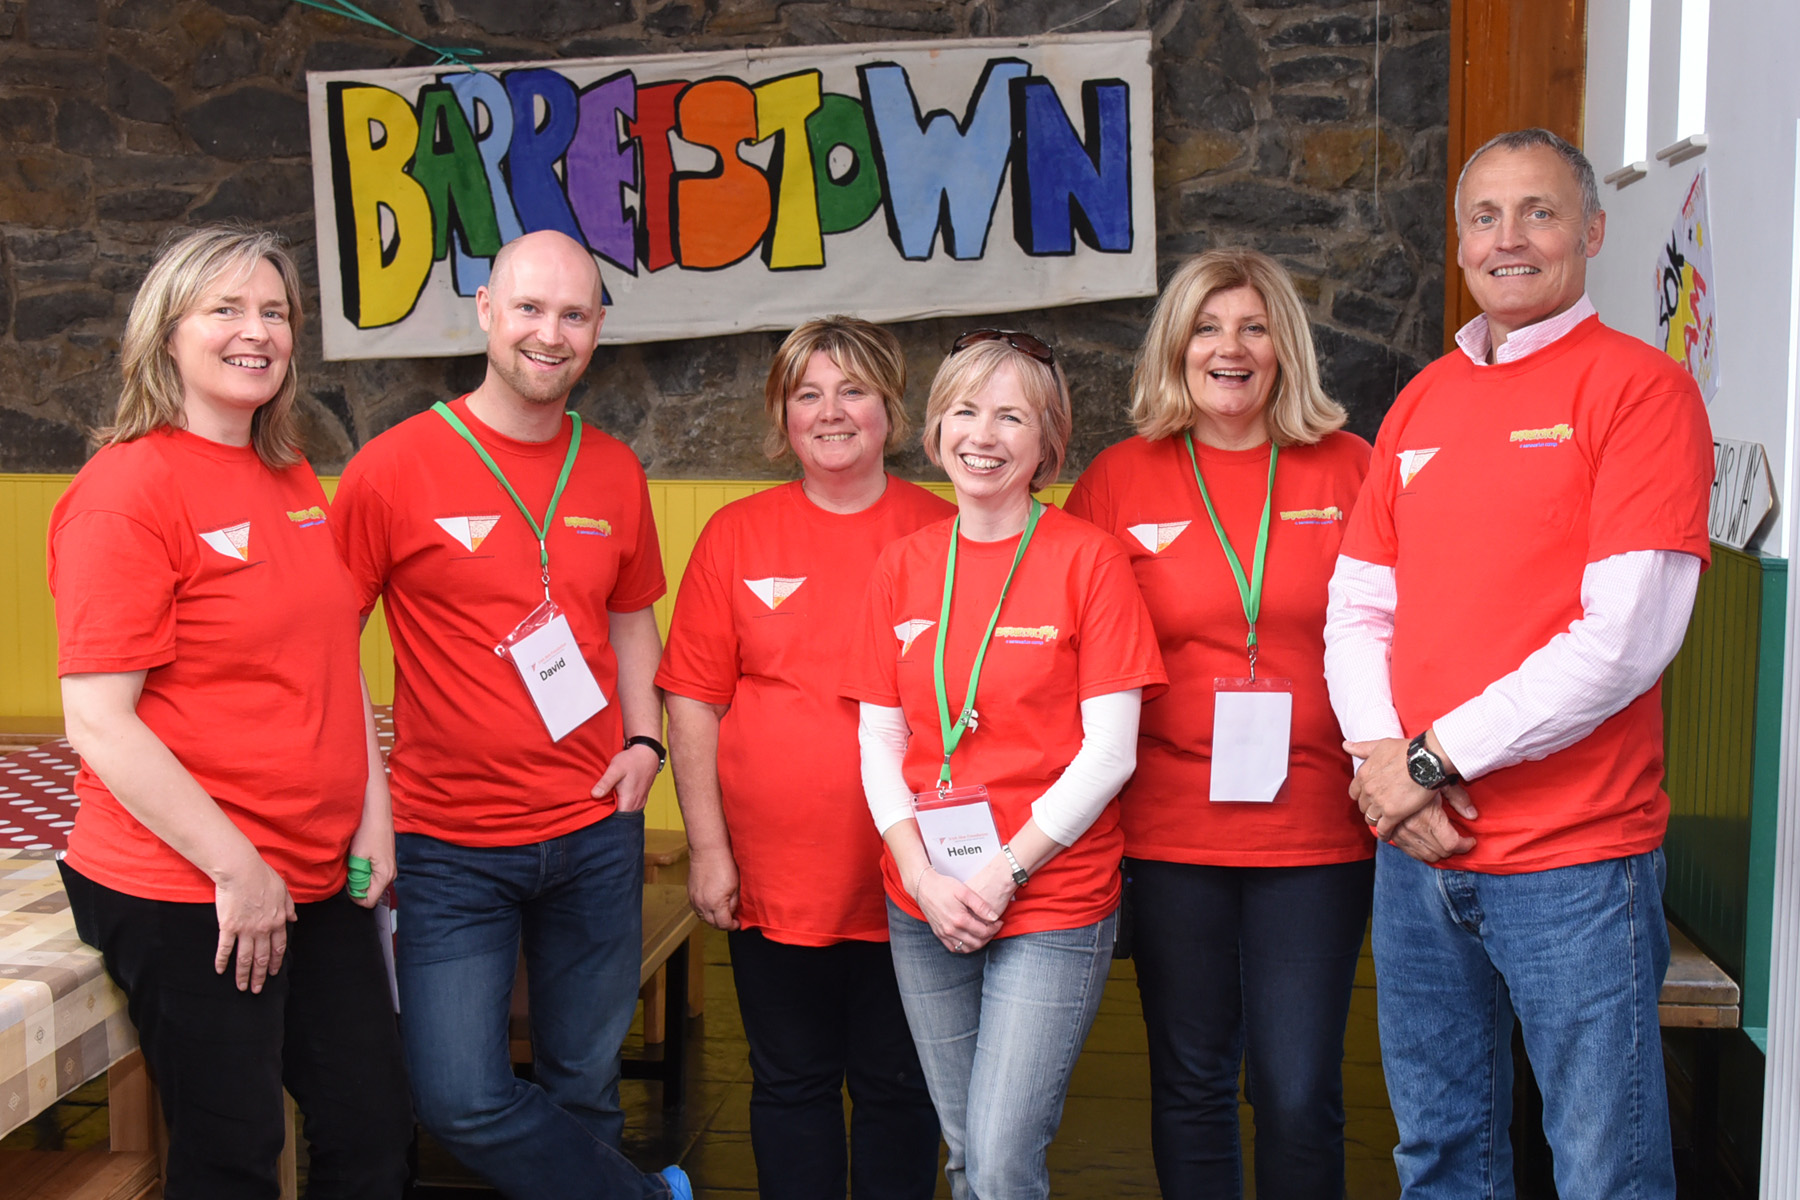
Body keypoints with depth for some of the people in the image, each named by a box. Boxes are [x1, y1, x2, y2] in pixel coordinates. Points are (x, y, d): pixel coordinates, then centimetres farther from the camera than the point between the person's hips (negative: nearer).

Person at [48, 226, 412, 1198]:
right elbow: (99, 724, -17)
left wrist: (374, 816, 7)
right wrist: (236, 868, -17)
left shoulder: (293, 479, 10)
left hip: (320, 880, 7)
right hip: (187, 897, -7)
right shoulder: (126, 489, -13)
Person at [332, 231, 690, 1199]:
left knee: (583, 1084, 13)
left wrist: (643, 738, 3)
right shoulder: (396, 468, -8)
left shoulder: (614, 472, 5)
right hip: (450, 842, -3)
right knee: (462, 1099, -7)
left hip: (595, 831, 3)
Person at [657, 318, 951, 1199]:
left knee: (898, 1086, 13)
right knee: (790, 1085, 14)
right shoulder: (736, 535, 2)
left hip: (907, 880, -1)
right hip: (772, 882, 1)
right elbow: (692, 702, 3)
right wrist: (707, 847, -2)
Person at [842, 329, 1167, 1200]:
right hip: (924, 912, 4)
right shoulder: (902, 566, 6)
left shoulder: (1088, 558, -6)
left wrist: (1004, 871, -13)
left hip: (1053, 903, -4)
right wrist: (924, 877, -7)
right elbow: (879, 742, 6)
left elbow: (1110, 752, -9)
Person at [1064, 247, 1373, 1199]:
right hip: (1172, 829, 1)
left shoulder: (1349, 469, 3)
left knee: (1300, 1093, 5)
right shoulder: (1118, 480, 3)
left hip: (1317, 828, 0)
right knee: (1190, 1083, 12)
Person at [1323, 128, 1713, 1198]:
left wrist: (1437, 756, -14)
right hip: (1417, 849, 6)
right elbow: (1355, 611, 10)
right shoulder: (1421, 403, 13)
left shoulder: (1640, 386, -6)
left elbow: (1626, 636, -16)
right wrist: (1382, 756, -7)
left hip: (1574, 862, -5)